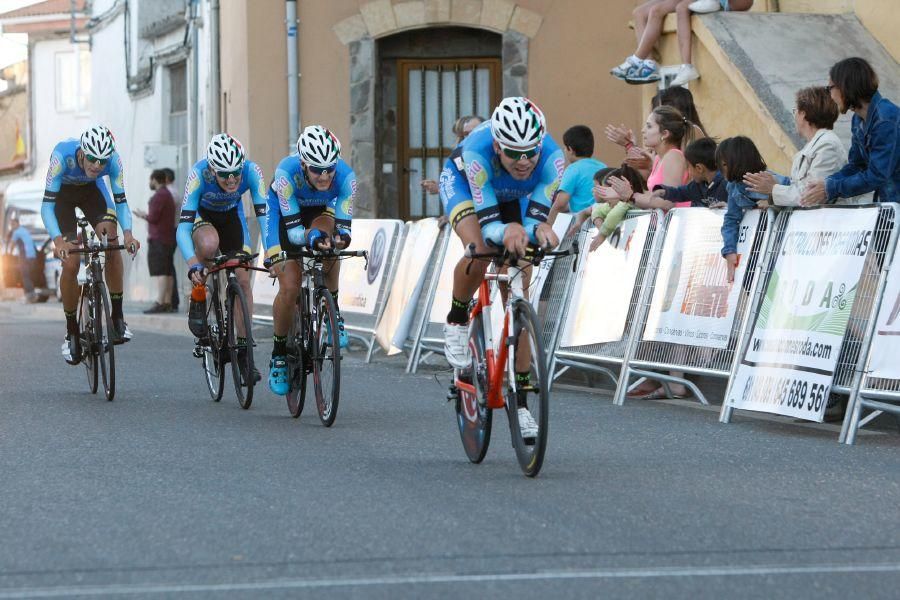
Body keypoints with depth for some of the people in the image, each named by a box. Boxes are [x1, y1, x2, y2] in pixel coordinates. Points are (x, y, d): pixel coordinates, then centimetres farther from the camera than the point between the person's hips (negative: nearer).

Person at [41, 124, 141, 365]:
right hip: (63, 193, -2)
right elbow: (47, 205, -37)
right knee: (70, 263, -13)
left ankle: (118, 317, -14)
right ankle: (71, 331, 6)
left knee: (111, 240, -24)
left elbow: (120, 201, -23)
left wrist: (127, 233, -42)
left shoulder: (113, 160, -31)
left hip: (91, 190, 2)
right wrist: (58, 240, -52)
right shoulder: (62, 155, -38)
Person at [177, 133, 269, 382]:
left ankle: (243, 350, 2)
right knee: (209, 243, -37)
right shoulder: (198, 174, -37)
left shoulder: (252, 171, -32)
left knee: (243, 279, -9)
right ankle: (198, 300, -12)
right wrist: (193, 265, -53)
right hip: (201, 214, -2)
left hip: (231, 216, 2)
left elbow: (264, 214, -33)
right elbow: (182, 228, -40)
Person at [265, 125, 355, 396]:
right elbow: (293, 231, -35)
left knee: (328, 239, -35)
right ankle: (279, 354, 7)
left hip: (319, 211, 2)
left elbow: (343, 226, -29)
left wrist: (341, 236, -52)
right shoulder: (287, 173, -37)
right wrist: (310, 237, -55)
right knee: (289, 287, -15)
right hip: (282, 213, -1)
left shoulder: (345, 176, -32)